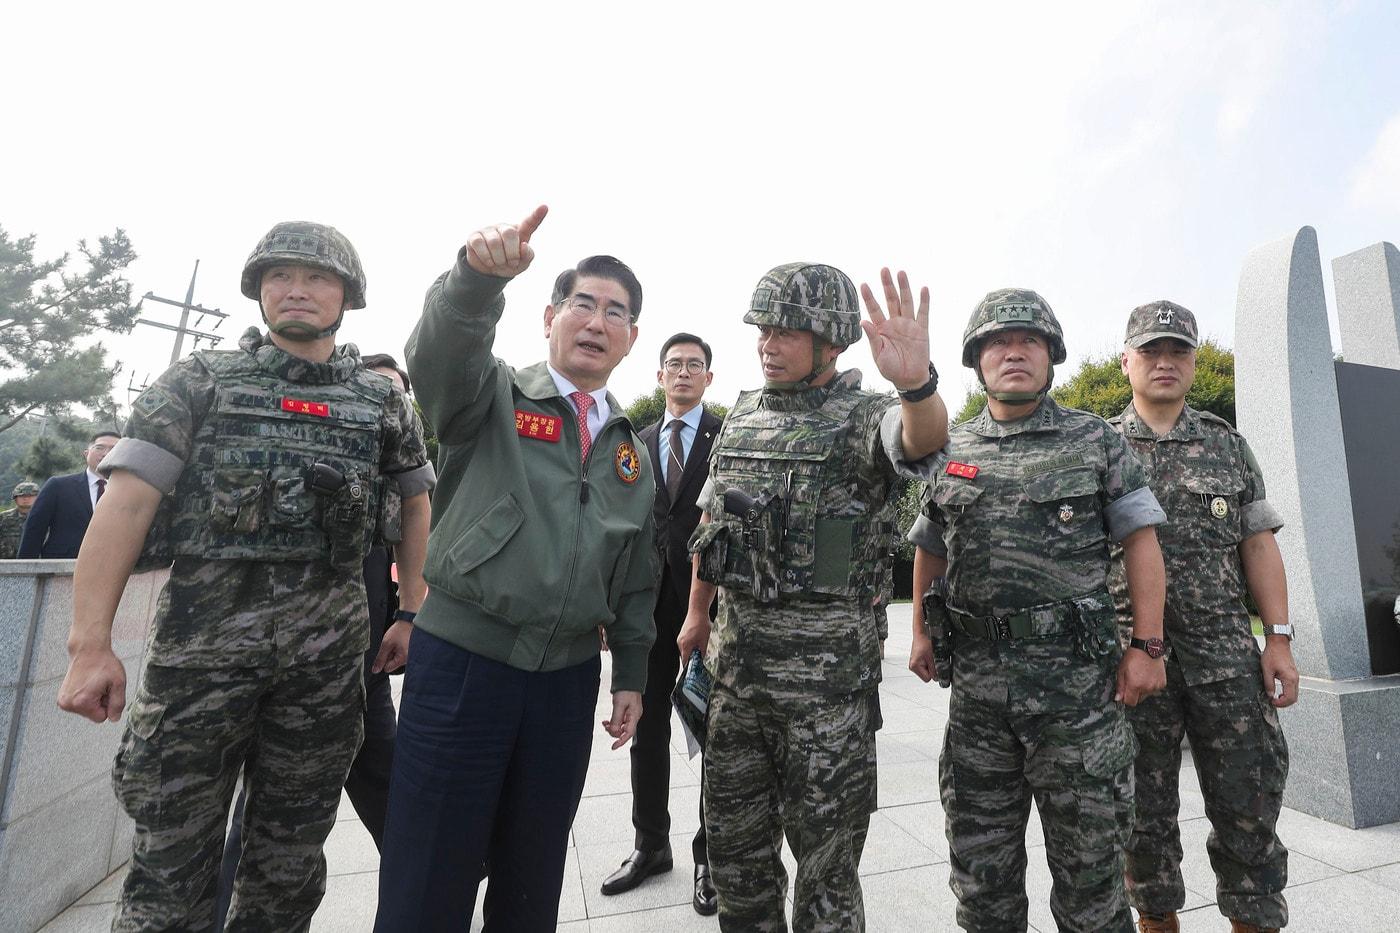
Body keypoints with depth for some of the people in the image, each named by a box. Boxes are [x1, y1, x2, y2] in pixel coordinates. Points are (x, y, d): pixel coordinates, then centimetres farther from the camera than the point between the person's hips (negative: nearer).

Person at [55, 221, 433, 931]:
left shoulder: (381, 400, 9)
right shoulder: (201, 380, 6)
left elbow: (415, 504, 13)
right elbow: (126, 501, -2)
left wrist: (413, 614, 6)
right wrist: (90, 644, -9)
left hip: (328, 642, 2)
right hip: (202, 632, -1)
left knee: (291, 853, 14)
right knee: (173, 852, 8)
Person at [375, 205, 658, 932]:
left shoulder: (631, 449, 9)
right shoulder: (490, 397, -2)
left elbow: (637, 575, 12)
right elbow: (442, 348, -26)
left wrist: (631, 674, 12)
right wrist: (480, 274, -44)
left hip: (568, 677, 4)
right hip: (461, 662, -3)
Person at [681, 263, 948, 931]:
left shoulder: (865, 419, -8)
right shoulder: (742, 415, 9)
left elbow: (923, 438, -31)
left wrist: (916, 383, -53)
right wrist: (697, 612, 19)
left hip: (827, 660, -5)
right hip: (735, 648, 6)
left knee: (824, 845, 12)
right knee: (732, 840, 20)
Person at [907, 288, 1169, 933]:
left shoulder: (1095, 440, 3)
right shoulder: (949, 451, 8)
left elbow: (1140, 541, 0)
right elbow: (929, 548, 15)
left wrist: (1146, 646, -8)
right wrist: (920, 632, 9)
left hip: (1077, 679, -2)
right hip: (975, 680, 3)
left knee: (1088, 859, 12)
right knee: (979, 865, 16)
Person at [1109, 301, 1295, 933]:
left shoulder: (1228, 445, 11)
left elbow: (1258, 544, 8)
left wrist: (1279, 638, -1)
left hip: (1227, 653, 2)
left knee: (1249, 803, 7)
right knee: (1146, 809, 10)